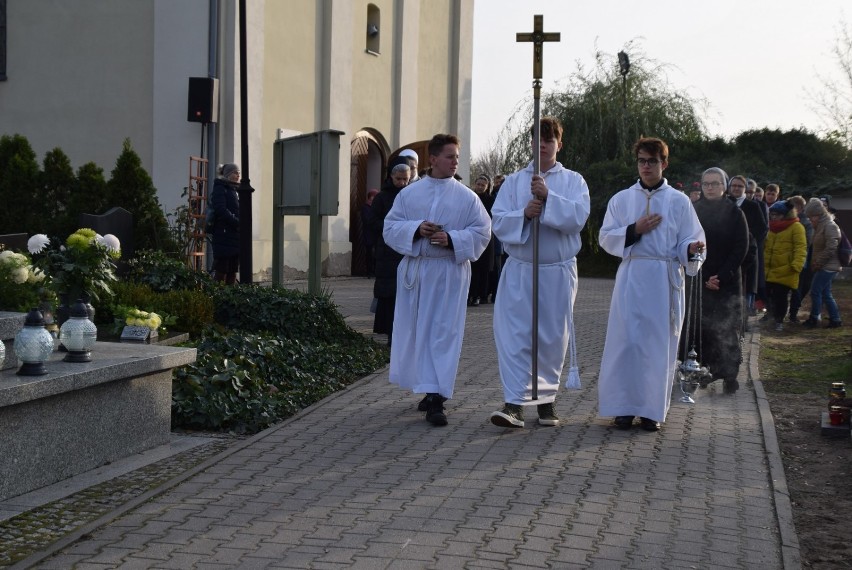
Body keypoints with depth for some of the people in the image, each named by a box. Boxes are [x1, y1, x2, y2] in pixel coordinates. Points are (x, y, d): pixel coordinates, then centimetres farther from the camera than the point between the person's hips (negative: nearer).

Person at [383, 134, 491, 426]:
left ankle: (436, 399, -9)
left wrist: (452, 239, -15)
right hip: (414, 270, 2)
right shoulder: (409, 194, 6)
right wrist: (416, 229, -14)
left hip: (449, 273, -2)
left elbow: (482, 232, -1)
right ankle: (432, 388, 23)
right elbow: (391, 227, 4)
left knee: (443, 334, -7)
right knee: (416, 332, 7)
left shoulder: (466, 197, 3)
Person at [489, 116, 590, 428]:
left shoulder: (573, 181, 6)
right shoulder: (513, 181, 9)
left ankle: (546, 399, 20)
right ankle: (515, 403, -10)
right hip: (519, 270, 0)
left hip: (557, 272, 0)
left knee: (553, 337, 6)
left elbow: (578, 217, -11)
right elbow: (499, 221, 0)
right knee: (514, 334, -9)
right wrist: (524, 214, -18)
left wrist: (548, 197, -22)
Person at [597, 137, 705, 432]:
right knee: (626, 341, -4)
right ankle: (624, 407, 2)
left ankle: (652, 410, 6)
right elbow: (606, 238, 4)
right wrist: (635, 230, -10)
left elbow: (688, 241, 2)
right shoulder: (621, 199, 10)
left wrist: (691, 249, -20)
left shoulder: (679, 201, 6)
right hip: (631, 277, 1)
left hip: (664, 280, 0)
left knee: (658, 342, -1)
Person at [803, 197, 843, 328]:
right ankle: (835, 319, 15)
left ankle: (814, 318, 1)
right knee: (826, 294, 11)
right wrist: (815, 263, 10)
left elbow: (830, 249, -21)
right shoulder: (820, 226, 15)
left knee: (816, 291, -7)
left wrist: (817, 262, -15)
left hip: (827, 267, -10)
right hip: (823, 267, 10)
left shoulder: (830, 226, -16)